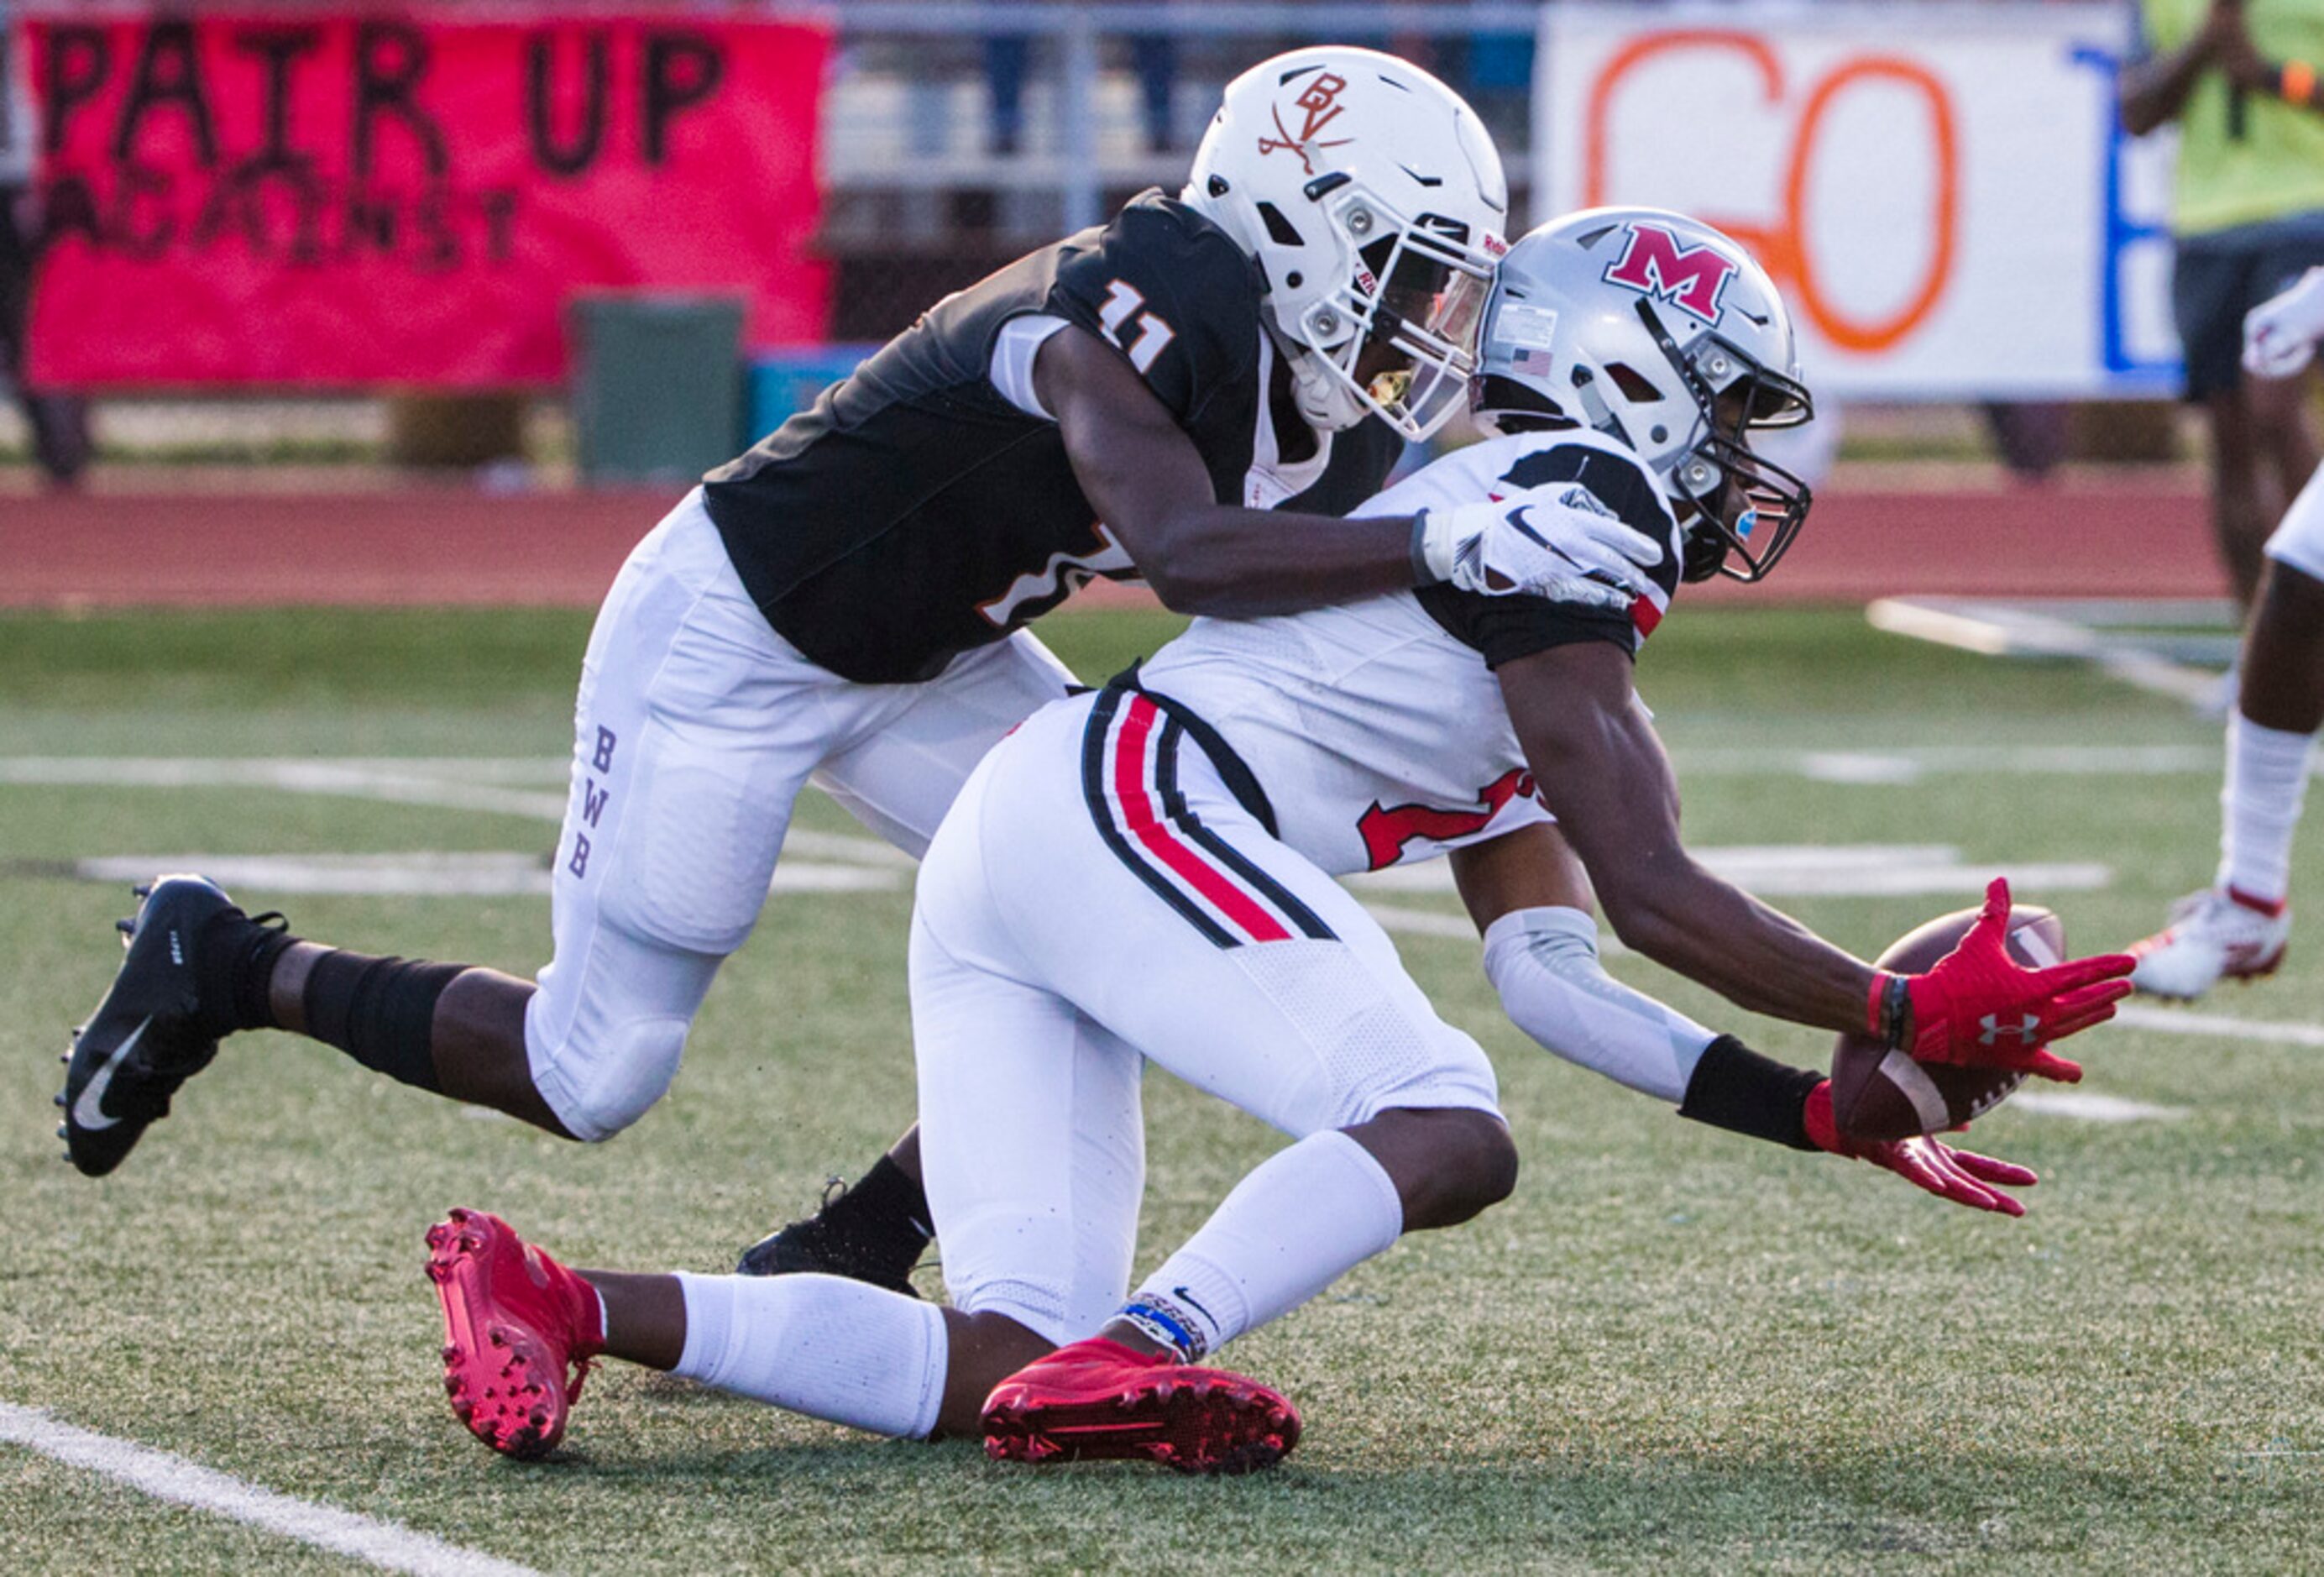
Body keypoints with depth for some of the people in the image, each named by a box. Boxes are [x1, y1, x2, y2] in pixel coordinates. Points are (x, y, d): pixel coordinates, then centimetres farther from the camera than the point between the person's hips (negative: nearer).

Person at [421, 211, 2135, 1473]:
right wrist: (1895, 1016, 1)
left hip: (1000, 853, 10)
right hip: (1121, 801, -10)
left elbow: (1552, 972, 25)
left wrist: (1819, 1112, 21)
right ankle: (1132, 1360, -33)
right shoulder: (1561, 502, 0)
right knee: (1444, 1134, -21)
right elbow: (1651, 893, -6)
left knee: (996, 1366, -1)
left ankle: (555, 1304, -8)